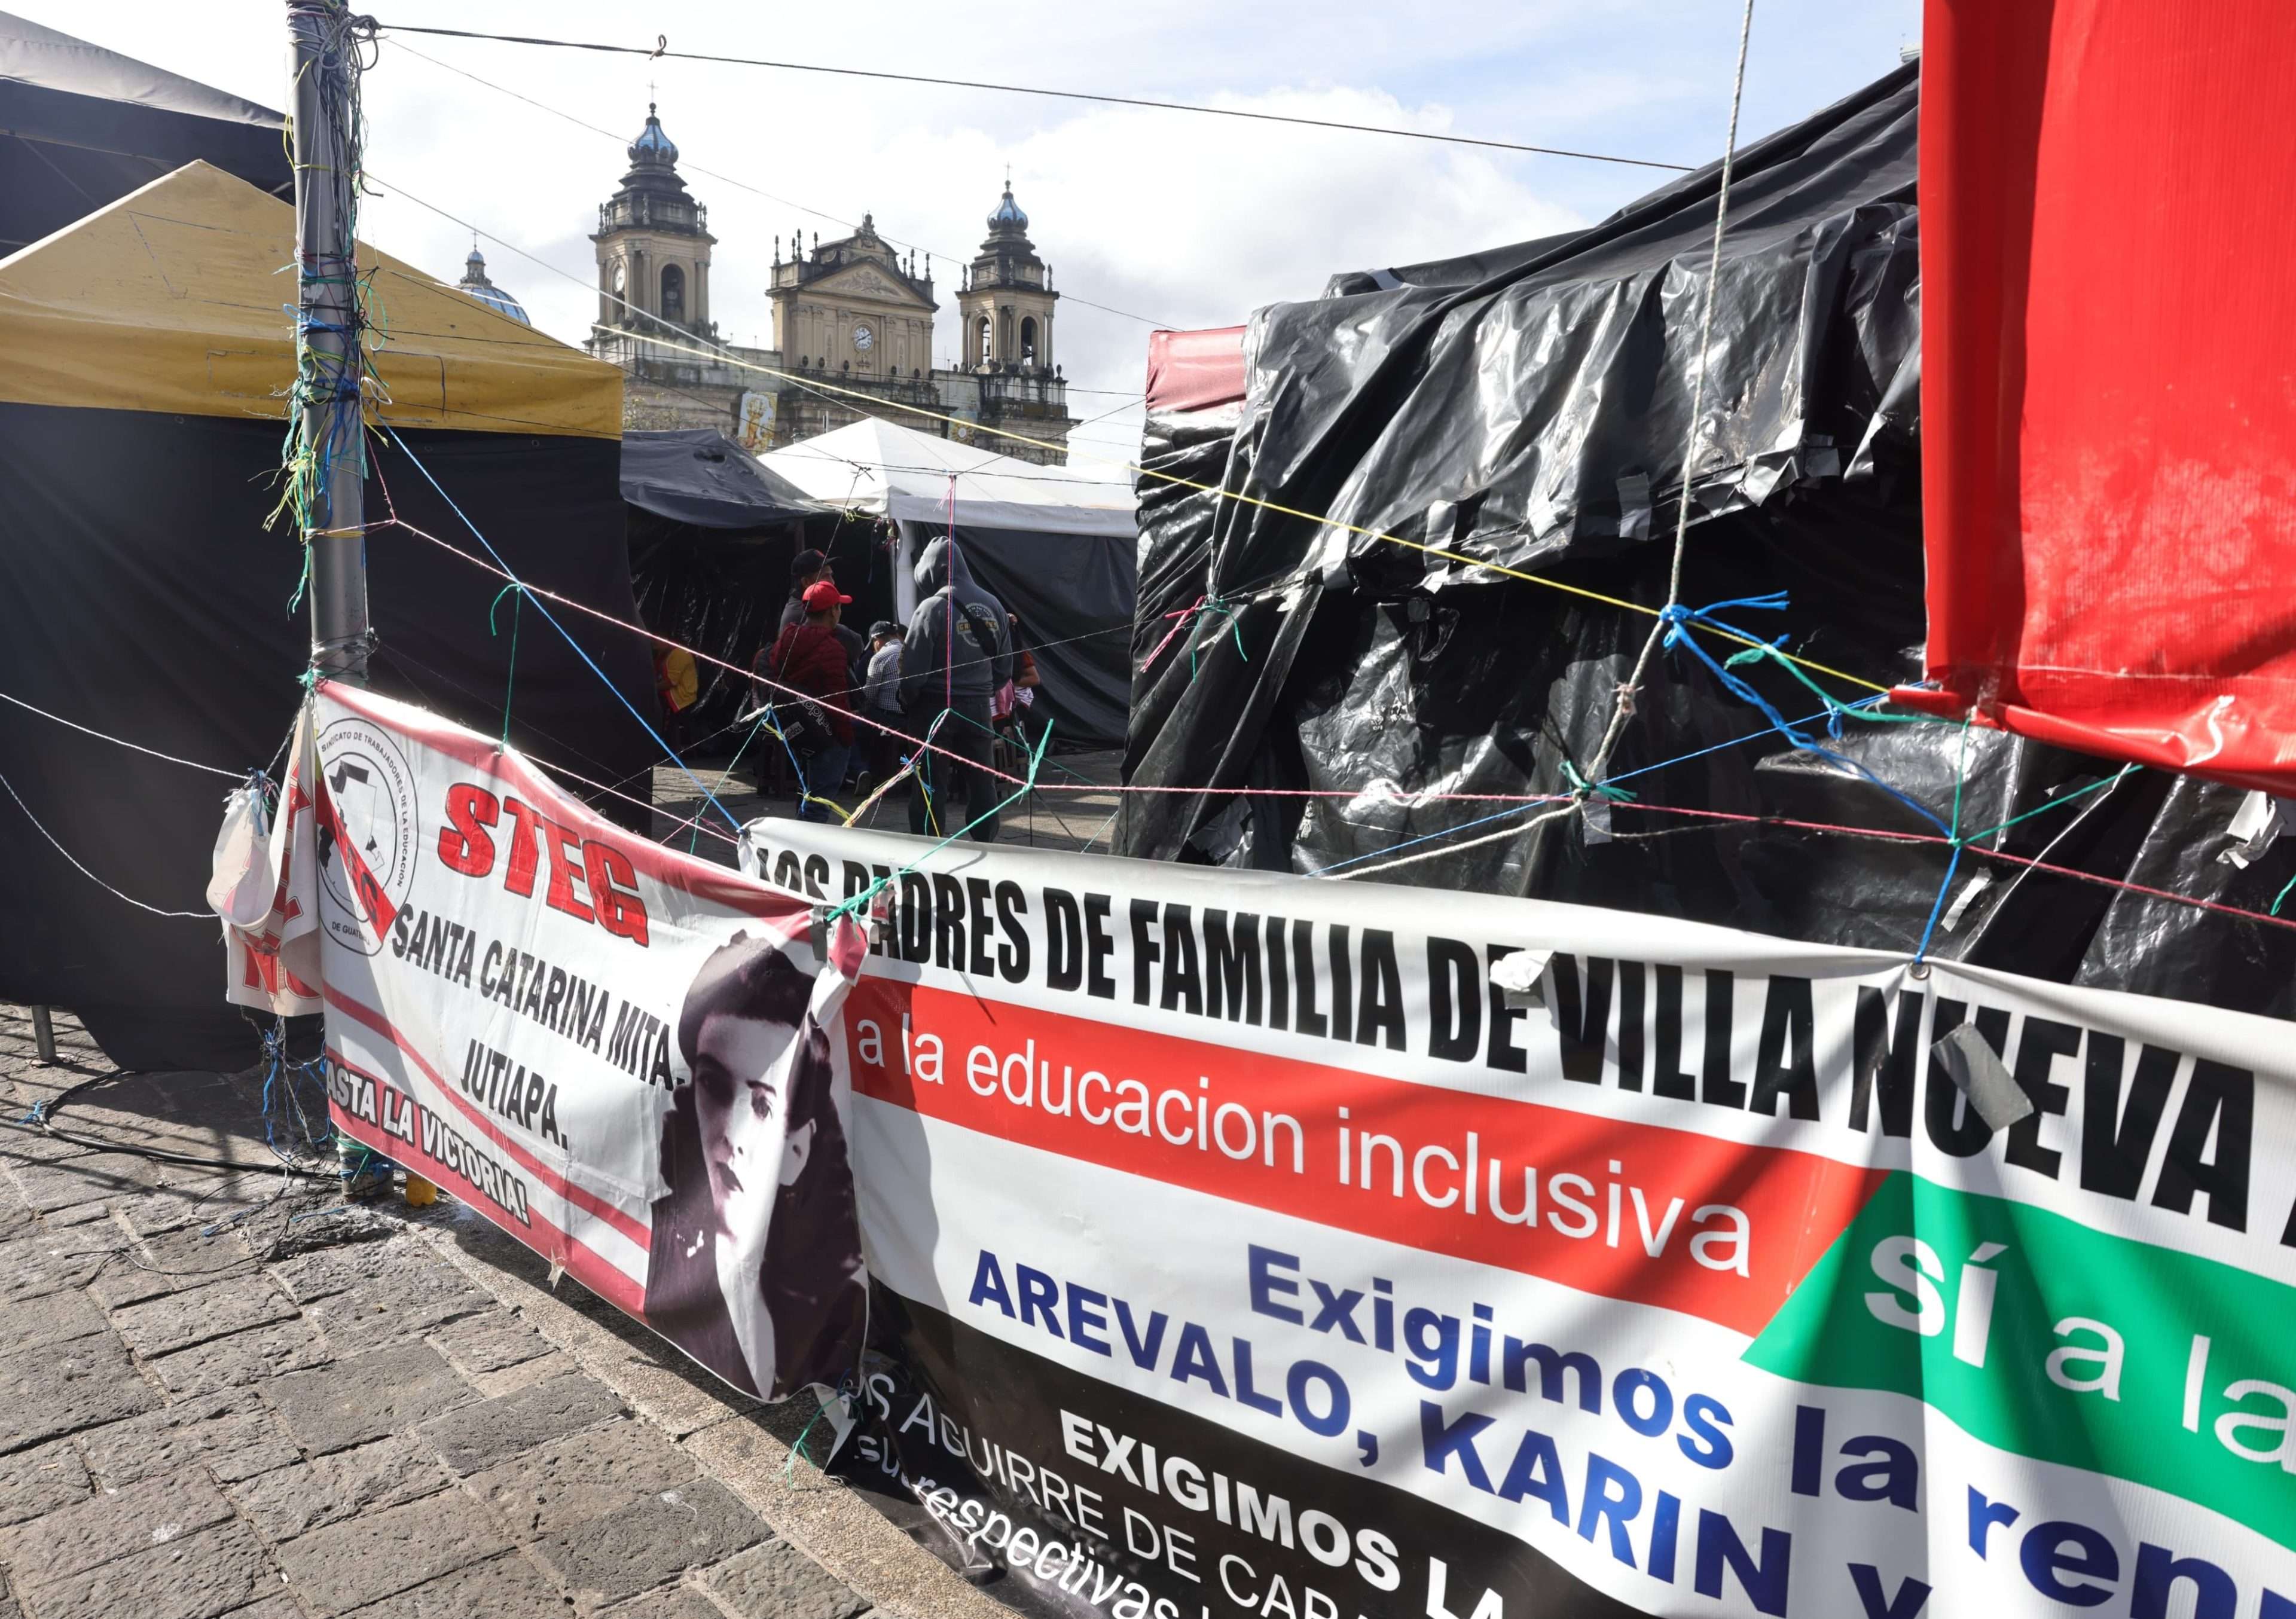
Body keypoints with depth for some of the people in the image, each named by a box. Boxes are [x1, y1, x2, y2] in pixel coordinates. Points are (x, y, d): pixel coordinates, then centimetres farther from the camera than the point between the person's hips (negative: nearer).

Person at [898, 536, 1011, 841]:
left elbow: (913, 667, -12)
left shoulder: (933, 608, -13)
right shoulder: (993, 606, 7)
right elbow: (1005, 666, 11)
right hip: (978, 709, 5)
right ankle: (986, 844, 16)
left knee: (930, 785, 2)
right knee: (981, 781, 12)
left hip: (936, 707, -5)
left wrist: (907, 704, 2)